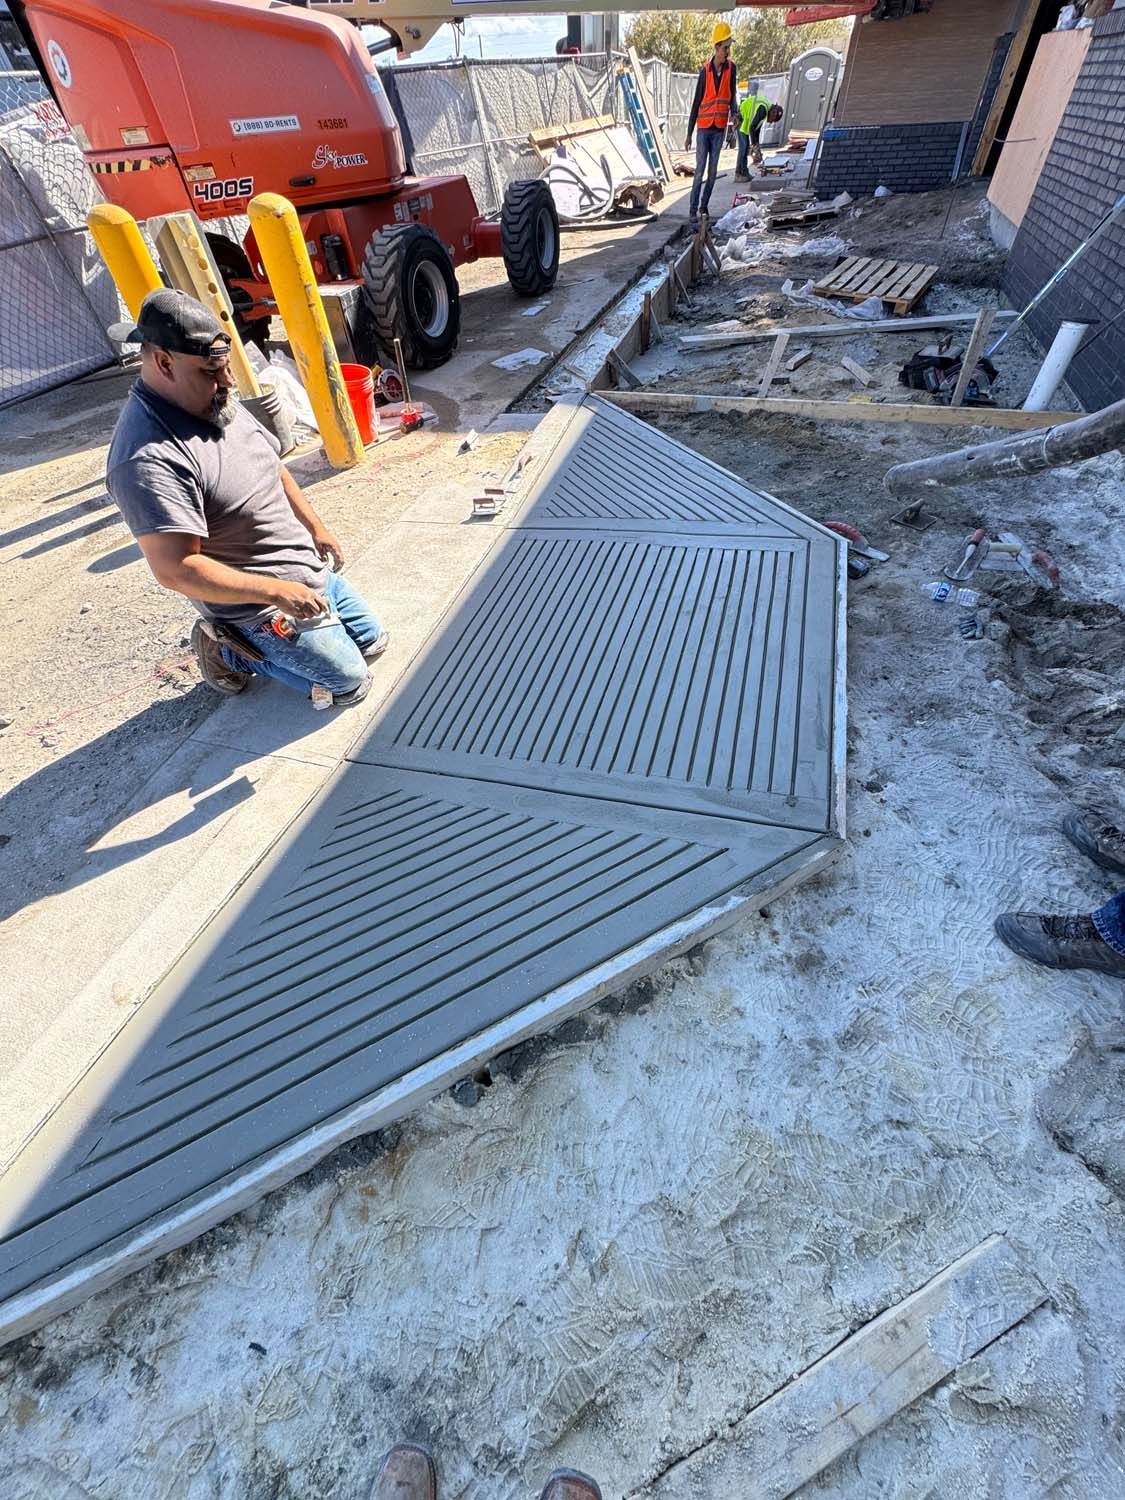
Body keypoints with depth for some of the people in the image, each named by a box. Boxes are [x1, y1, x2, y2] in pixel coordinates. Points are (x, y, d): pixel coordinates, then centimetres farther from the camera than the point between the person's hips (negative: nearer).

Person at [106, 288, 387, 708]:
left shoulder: (214, 402, 1)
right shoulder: (149, 459, -27)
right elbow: (174, 569, -30)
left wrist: (315, 527, 14)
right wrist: (275, 590, -29)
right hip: (261, 606, -9)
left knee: (372, 641, 21)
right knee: (350, 681, -1)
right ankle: (231, 653, 12)